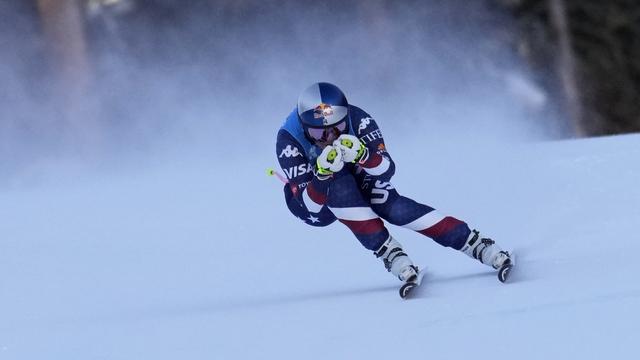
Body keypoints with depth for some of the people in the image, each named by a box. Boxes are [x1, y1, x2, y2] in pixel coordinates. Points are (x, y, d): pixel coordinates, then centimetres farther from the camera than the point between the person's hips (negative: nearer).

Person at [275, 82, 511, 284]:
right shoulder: (289, 140, -32)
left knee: (392, 205, -28)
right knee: (340, 185, -36)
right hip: (315, 203, -2)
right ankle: (388, 252, -35)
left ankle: (474, 244, -28)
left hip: (357, 183, 2)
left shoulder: (357, 120, -27)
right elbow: (308, 205, -34)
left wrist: (362, 154, -48)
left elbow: (387, 171, -28)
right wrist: (323, 174, -53)